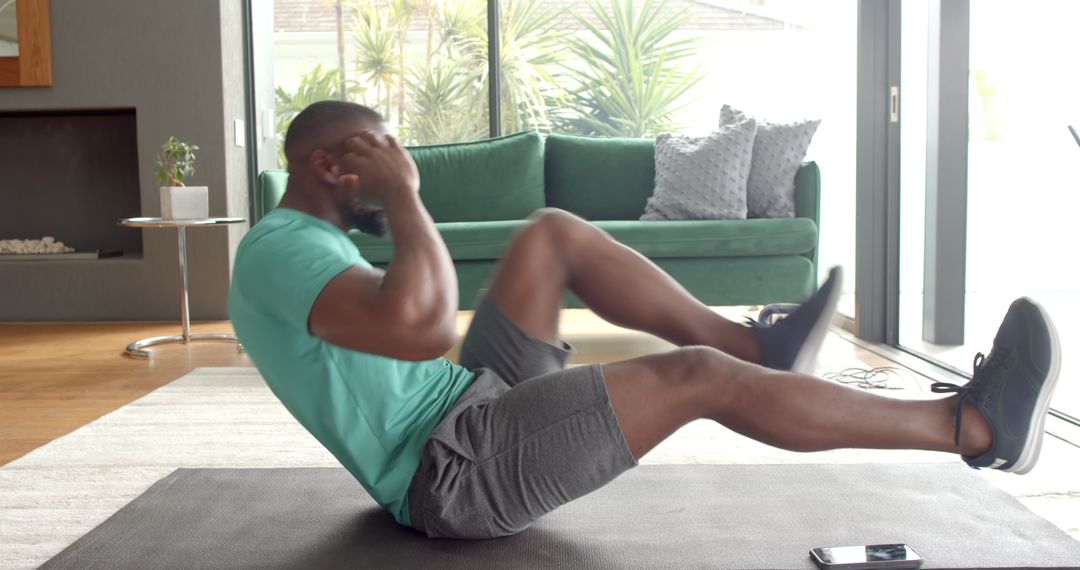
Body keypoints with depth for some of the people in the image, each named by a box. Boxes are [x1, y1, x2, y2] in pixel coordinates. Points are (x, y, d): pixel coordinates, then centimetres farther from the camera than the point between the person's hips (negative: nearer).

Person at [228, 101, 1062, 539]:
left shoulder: (311, 247, 16)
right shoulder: (277, 249, -17)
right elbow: (422, 328, -34)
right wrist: (402, 195, -22)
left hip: (472, 402, 11)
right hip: (455, 473, -11)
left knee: (553, 233, 6)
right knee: (697, 378, -19)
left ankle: (756, 345, 8)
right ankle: (974, 425, -7)